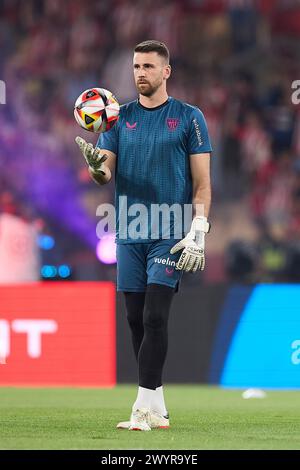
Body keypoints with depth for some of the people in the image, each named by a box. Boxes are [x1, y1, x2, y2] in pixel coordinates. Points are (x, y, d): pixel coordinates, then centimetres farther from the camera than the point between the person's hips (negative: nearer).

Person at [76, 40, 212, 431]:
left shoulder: (189, 118, 1)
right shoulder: (120, 117, 10)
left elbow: (202, 182, 0)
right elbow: (106, 173, 3)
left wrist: (198, 233, -10)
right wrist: (96, 166, -21)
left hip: (170, 234, -4)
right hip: (129, 235, 4)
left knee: (155, 318, -13)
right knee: (136, 320, 6)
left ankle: (145, 407, -14)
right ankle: (157, 409, 14)